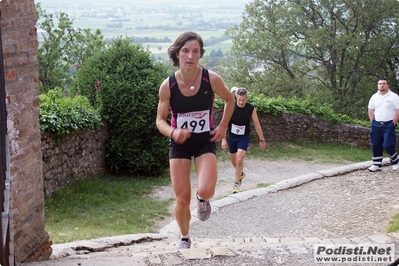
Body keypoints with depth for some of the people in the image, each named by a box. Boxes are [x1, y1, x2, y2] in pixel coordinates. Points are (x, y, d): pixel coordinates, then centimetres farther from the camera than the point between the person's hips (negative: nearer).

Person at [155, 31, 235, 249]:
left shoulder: (212, 79, -16)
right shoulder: (167, 86, -16)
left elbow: (230, 100, 5)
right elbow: (160, 120, -5)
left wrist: (223, 127, -4)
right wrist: (172, 132, -26)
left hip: (205, 142, 0)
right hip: (179, 144, 1)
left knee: (205, 191, -24)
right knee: (182, 199, 1)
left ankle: (203, 199, 15)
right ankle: (184, 239, 30)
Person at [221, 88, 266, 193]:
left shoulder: (251, 108, -15)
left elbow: (257, 124, -4)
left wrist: (262, 140, 0)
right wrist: (223, 139, -17)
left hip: (244, 137, -2)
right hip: (232, 136, 2)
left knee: (239, 160, -17)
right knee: (233, 160, 15)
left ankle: (237, 182, -1)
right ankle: (241, 174, 46)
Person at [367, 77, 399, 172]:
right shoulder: (374, 97, 10)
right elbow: (370, 110, 18)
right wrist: (372, 122, 8)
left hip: (389, 125, -5)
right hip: (376, 124, 5)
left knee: (388, 145, -9)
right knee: (375, 145, 3)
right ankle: (376, 165, 11)